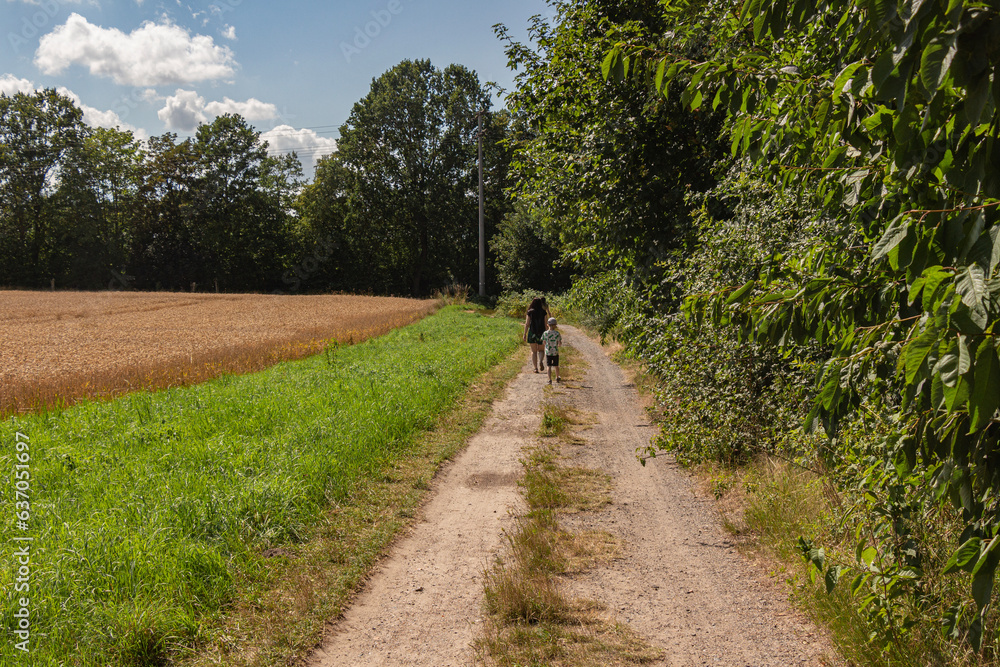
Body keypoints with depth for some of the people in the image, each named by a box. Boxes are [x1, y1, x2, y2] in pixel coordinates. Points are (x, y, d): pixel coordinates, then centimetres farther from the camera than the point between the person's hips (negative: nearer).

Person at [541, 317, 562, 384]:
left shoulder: (545, 333, -6)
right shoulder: (557, 333, -9)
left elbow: (544, 343, 4)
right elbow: (560, 344, -7)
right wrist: (559, 345, 16)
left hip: (548, 353, 0)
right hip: (556, 353, 0)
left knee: (549, 366, 3)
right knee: (556, 366, 16)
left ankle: (550, 380, -6)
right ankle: (557, 378, 33)